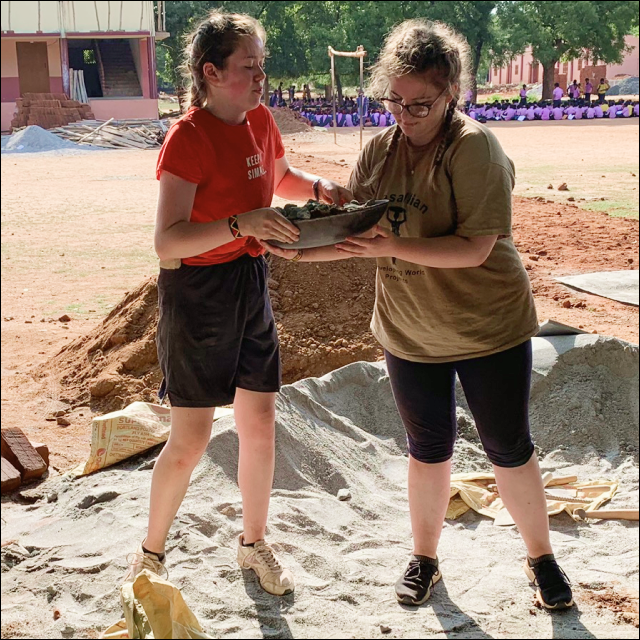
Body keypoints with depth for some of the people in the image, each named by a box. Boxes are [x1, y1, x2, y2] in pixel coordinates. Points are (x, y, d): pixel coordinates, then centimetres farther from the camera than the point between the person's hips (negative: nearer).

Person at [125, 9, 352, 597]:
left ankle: (254, 542, 30)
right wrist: (241, 223, -39)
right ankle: (150, 553, 21)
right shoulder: (188, 137, -19)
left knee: (260, 425, 11)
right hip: (197, 290, -7)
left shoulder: (260, 121, 3)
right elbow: (167, 241, -27)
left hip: (251, 284, 7)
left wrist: (319, 186, 4)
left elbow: (281, 178, 25)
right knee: (191, 438, -1)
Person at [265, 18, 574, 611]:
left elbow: (474, 249, -26)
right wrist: (300, 247, -16)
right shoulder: (379, 150, -2)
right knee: (428, 450, 17)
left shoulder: (473, 147, -19)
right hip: (410, 334, 4)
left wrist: (393, 246, -33)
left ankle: (541, 557, 32)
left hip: (489, 329, -4)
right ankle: (424, 558, 36)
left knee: (509, 450, 10)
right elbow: (352, 232, 2)